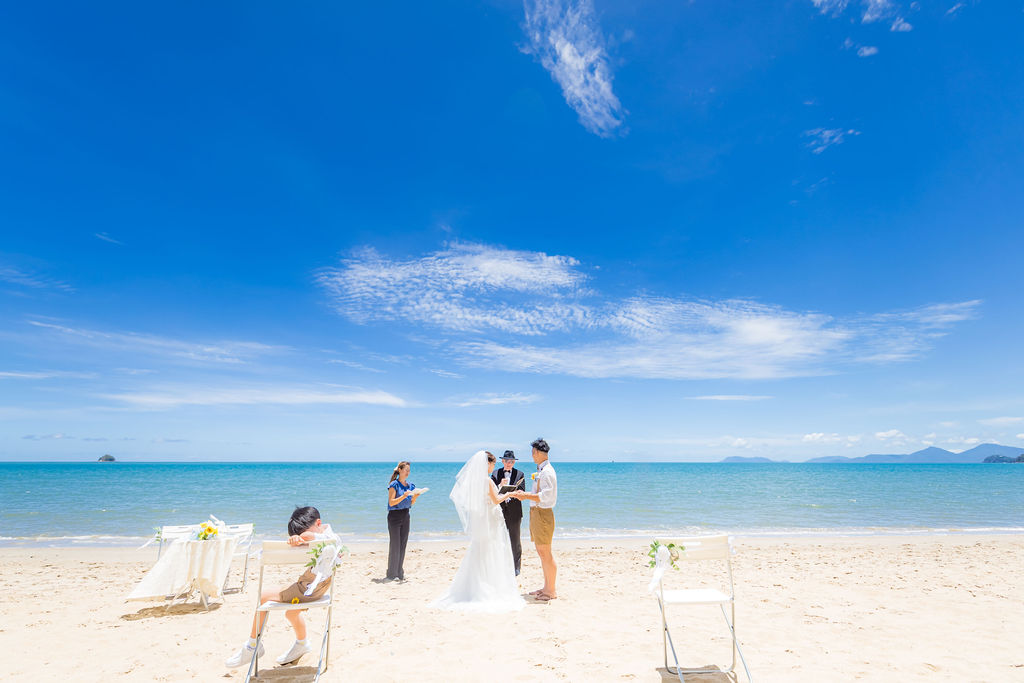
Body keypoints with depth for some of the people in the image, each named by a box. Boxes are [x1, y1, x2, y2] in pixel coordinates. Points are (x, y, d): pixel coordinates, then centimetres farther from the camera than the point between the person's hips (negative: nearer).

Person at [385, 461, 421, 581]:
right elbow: (391, 502, -15)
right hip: (394, 516, -6)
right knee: (394, 545, -4)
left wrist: (415, 497, -6)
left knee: (403, 545, 8)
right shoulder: (394, 484, -8)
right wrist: (404, 496, -25)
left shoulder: (410, 485, 10)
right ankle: (391, 574, 4)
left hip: (406, 516, 6)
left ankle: (399, 573, 16)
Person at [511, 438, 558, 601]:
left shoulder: (547, 471, -17)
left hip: (542, 514, -10)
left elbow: (546, 496, -25)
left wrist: (526, 496, -19)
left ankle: (551, 591, 8)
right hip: (536, 513, 10)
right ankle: (547, 587, 28)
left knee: (545, 553, -2)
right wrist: (525, 495, 11)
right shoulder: (541, 470, 14)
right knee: (542, 552, 17)